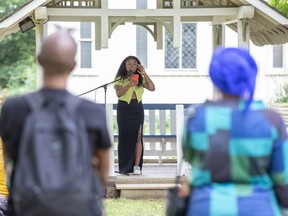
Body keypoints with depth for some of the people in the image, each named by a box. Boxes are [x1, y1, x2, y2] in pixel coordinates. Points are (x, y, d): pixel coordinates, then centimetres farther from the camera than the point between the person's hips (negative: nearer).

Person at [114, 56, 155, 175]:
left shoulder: (140, 79, 11)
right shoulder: (120, 79, 3)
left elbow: (152, 88, -3)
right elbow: (118, 93, -13)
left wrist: (145, 74, -7)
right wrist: (129, 85, -28)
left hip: (137, 108, 2)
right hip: (124, 108, -2)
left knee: (137, 137, -5)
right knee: (125, 137, -1)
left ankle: (137, 166, -7)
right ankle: (125, 167, 4)